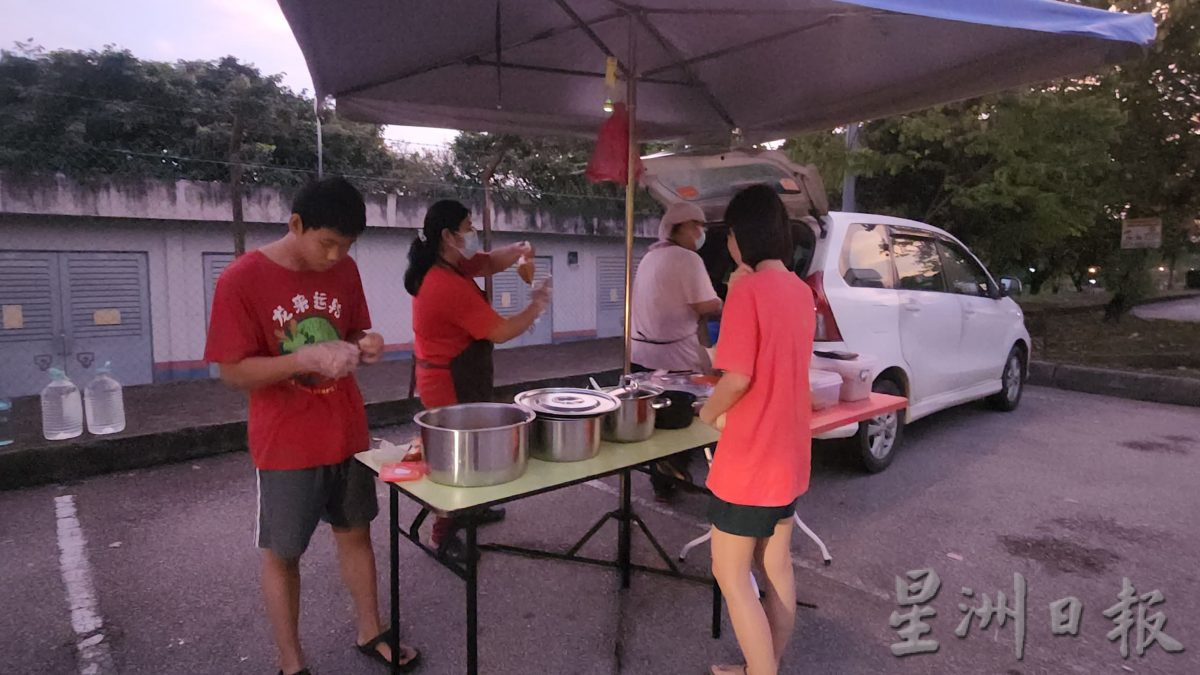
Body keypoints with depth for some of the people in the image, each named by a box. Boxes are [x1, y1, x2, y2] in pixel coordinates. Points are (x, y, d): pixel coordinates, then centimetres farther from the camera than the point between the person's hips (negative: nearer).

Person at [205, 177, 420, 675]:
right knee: (282, 553, 11)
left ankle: (370, 633, 36)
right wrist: (308, 358, -28)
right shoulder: (240, 280, -16)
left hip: (347, 433, 5)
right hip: (286, 445, -4)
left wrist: (364, 344, -13)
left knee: (355, 532, 17)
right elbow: (233, 372, -15)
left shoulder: (345, 271, -1)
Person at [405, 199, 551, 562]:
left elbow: (488, 264, 14)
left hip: (447, 377, 10)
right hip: (452, 385, -10)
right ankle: (445, 536, 15)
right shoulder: (450, 286, -27)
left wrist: (516, 251, -6)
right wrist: (536, 306, -10)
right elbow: (500, 332, -23)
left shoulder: (447, 266, 3)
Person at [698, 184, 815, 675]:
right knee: (776, 567, 19)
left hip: (750, 458, -9)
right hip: (789, 454, 9)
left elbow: (738, 378, -23)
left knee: (730, 574, 7)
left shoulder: (748, 290, -19)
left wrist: (708, 413, -6)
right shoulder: (801, 292, 6)